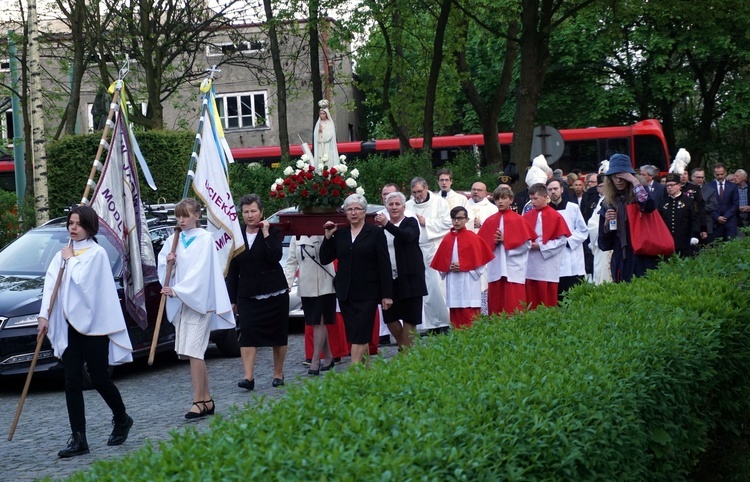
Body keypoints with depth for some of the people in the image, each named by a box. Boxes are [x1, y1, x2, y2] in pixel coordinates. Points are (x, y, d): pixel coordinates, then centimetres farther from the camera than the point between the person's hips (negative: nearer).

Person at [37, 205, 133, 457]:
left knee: (99, 379, 2)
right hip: (69, 326, 5)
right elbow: (50, 283, 3)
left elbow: (81, 279, -19)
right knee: (72, 383, 0)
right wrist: (44, 316, -6)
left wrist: (70, 259, -5)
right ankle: (78, 439, 0)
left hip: (93, 324, -5)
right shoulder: (62, 255, 12)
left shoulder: (96, 253, -5)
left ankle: (122, 420, 27)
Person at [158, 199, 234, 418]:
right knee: (193, 353, 8)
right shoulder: (174, 240, 11)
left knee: (193, 351, -13)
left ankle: (199, 402, -10)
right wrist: (168, 261, -8)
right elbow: (162, 265, 14)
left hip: (198, 300, -6)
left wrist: (177, 290, -16)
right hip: (180, 301, 6)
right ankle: (207, 400, 16)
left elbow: (199, 271, -13)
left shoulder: (205, 239, -6)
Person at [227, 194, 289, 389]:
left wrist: (266, 233, -18)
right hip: (247, 295, 2)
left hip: (275, 292, -2)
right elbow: (233, 270, 9)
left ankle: (278, 374, 19)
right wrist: (233, 299, 7)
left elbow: (275, 256, -20)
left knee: (278, 334, 6)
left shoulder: (273, 232, -1)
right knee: (247, 334, -11)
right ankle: (248, 377, -16)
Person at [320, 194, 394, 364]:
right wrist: (328, 237, -1)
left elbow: (384, 265, -3)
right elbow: (324, 259, 11)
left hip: (367, 293, -4)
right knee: (354, 336, 6)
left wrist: (387, 294, -8)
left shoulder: (375, 232, -1)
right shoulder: (339, 233, 11)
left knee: (359, 336, -9)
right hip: (346, 293, 5)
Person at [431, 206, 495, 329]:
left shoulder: (473, 238, -2)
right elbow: (440, 262, 13)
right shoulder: (447, 239, 10)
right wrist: (449, 267, -6)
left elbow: (480, 261, -3)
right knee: (455, 316, 5)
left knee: (469, 316, -6)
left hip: (469, 283, -4)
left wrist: (463, 267, -12)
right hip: (453, 283, 4)